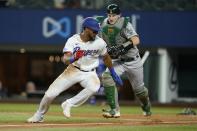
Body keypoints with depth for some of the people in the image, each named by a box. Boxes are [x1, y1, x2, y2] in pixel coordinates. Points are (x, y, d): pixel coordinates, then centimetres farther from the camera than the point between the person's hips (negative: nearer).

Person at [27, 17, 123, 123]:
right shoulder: (73, 40, -17)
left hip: (89, 73, 0)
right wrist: (74, 58, -51)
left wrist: (113, 74, 14)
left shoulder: (99, 42, -12)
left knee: (94, 87, -36)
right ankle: (39, 116, 20)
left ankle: (68, 104, -18)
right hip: (73, 70, 0)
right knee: (50, 94, -8)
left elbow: (106, 58, 8)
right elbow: (65, 59, -29)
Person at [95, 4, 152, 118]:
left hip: (133, 60, -3)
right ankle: (115, 110, -22)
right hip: (116, 61, 3)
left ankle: (147, 107, 45)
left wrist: (122, 47, -44)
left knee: (139, 88, 12)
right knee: (107, 76, -25)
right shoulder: (103, 24, -8)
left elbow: (136, 40, -32)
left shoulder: (125, 24, -21)